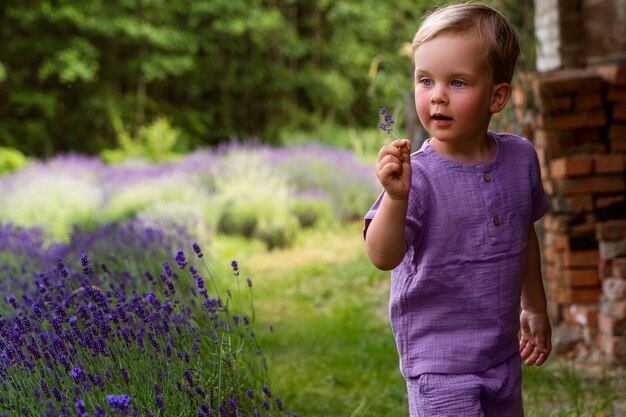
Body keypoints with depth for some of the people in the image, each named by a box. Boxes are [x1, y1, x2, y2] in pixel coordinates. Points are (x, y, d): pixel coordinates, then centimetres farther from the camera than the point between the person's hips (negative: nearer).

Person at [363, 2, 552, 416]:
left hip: (503, 354, 6)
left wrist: (535, 309, 24)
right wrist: (396, 196, -47)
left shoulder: (521, 158, -2)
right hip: (440, 362, -5)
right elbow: (384, 256, -30)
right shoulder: (419, 176, -18)